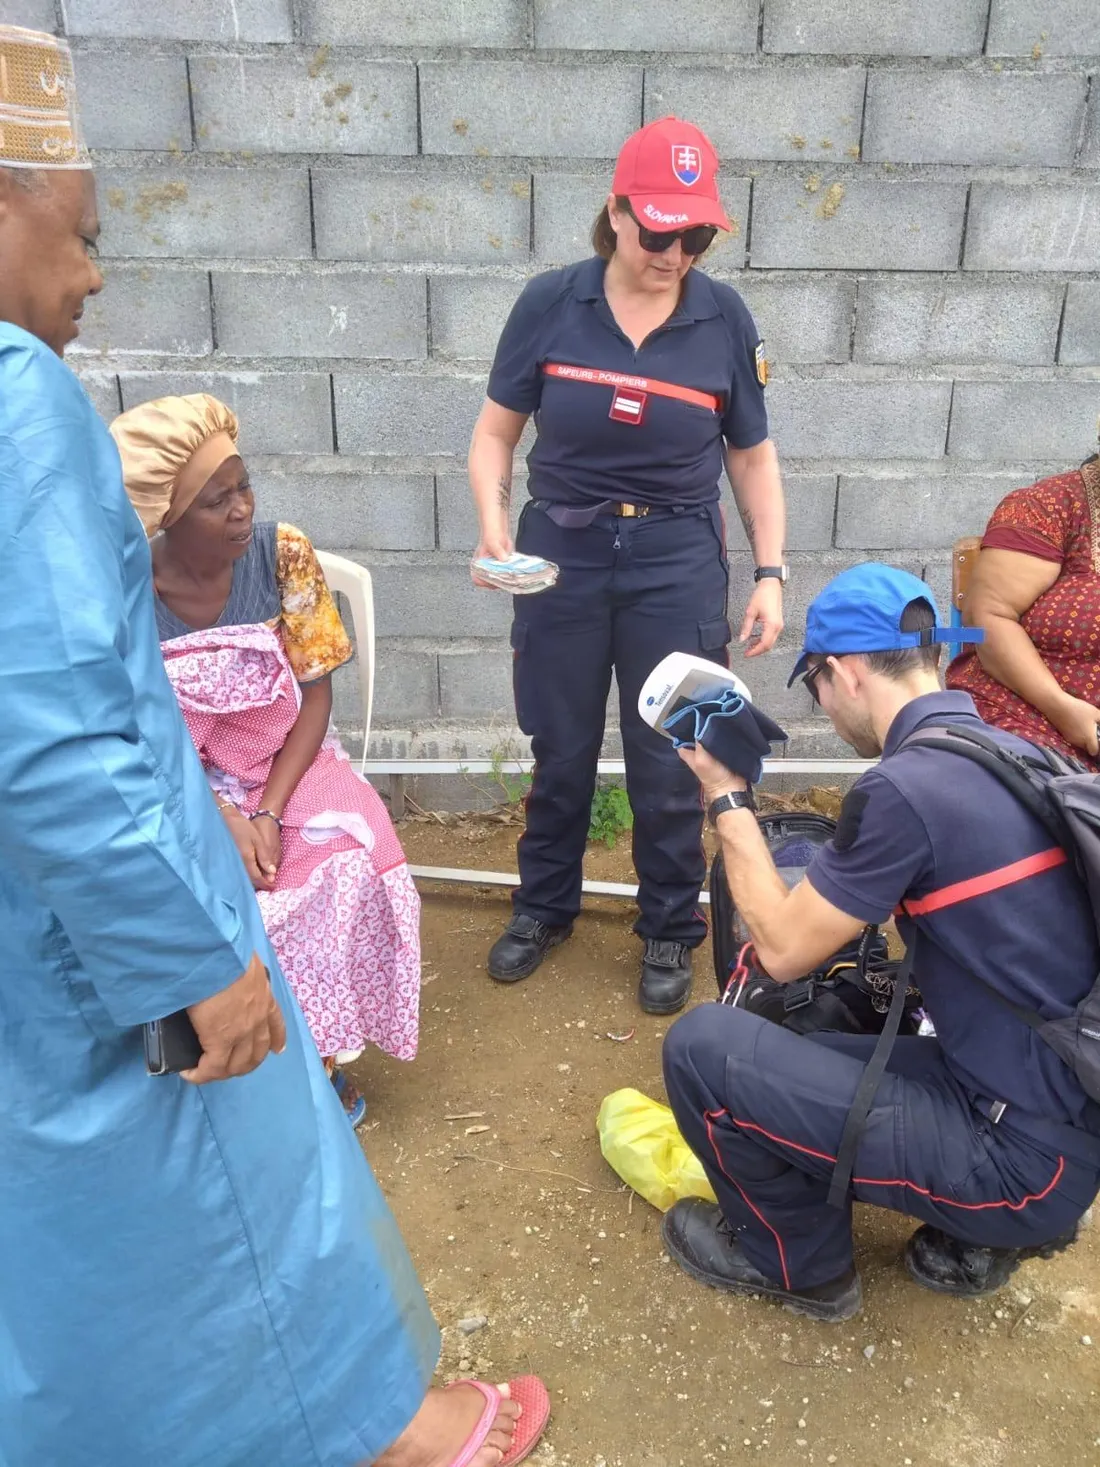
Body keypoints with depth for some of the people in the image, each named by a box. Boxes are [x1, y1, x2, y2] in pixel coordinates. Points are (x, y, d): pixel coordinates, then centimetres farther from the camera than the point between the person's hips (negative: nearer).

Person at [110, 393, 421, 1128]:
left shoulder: (284, 555, -12)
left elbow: (316, 692, -9)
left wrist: (270, 811, -19)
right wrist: (223, 818, -22)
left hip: (288, 762, 1)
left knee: (345, 868, -25)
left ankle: (317, 1053, -1)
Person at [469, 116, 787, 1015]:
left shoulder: (725, 318, -4)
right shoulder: (549, 304, -6)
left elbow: (752, 455, 4)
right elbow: (496, 432, 1)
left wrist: (771, 573, -2)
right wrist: (493, 526, -16)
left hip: (678, 563, 0)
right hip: (562, 555, 1)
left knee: (669, 763, 6)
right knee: (560, 751, 13)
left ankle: (670, 932, 28)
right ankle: (544, 907, 36)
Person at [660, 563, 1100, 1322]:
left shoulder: (901, 787, -22)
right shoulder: (1016, 756, 5)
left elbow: (783, 950, -9)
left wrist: (727, 797, -3)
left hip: (1022, 1155, -9)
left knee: (704, 1046, -11)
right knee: (786, 1056, 19)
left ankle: (797, 1262, 13)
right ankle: (976, 1236, 17)